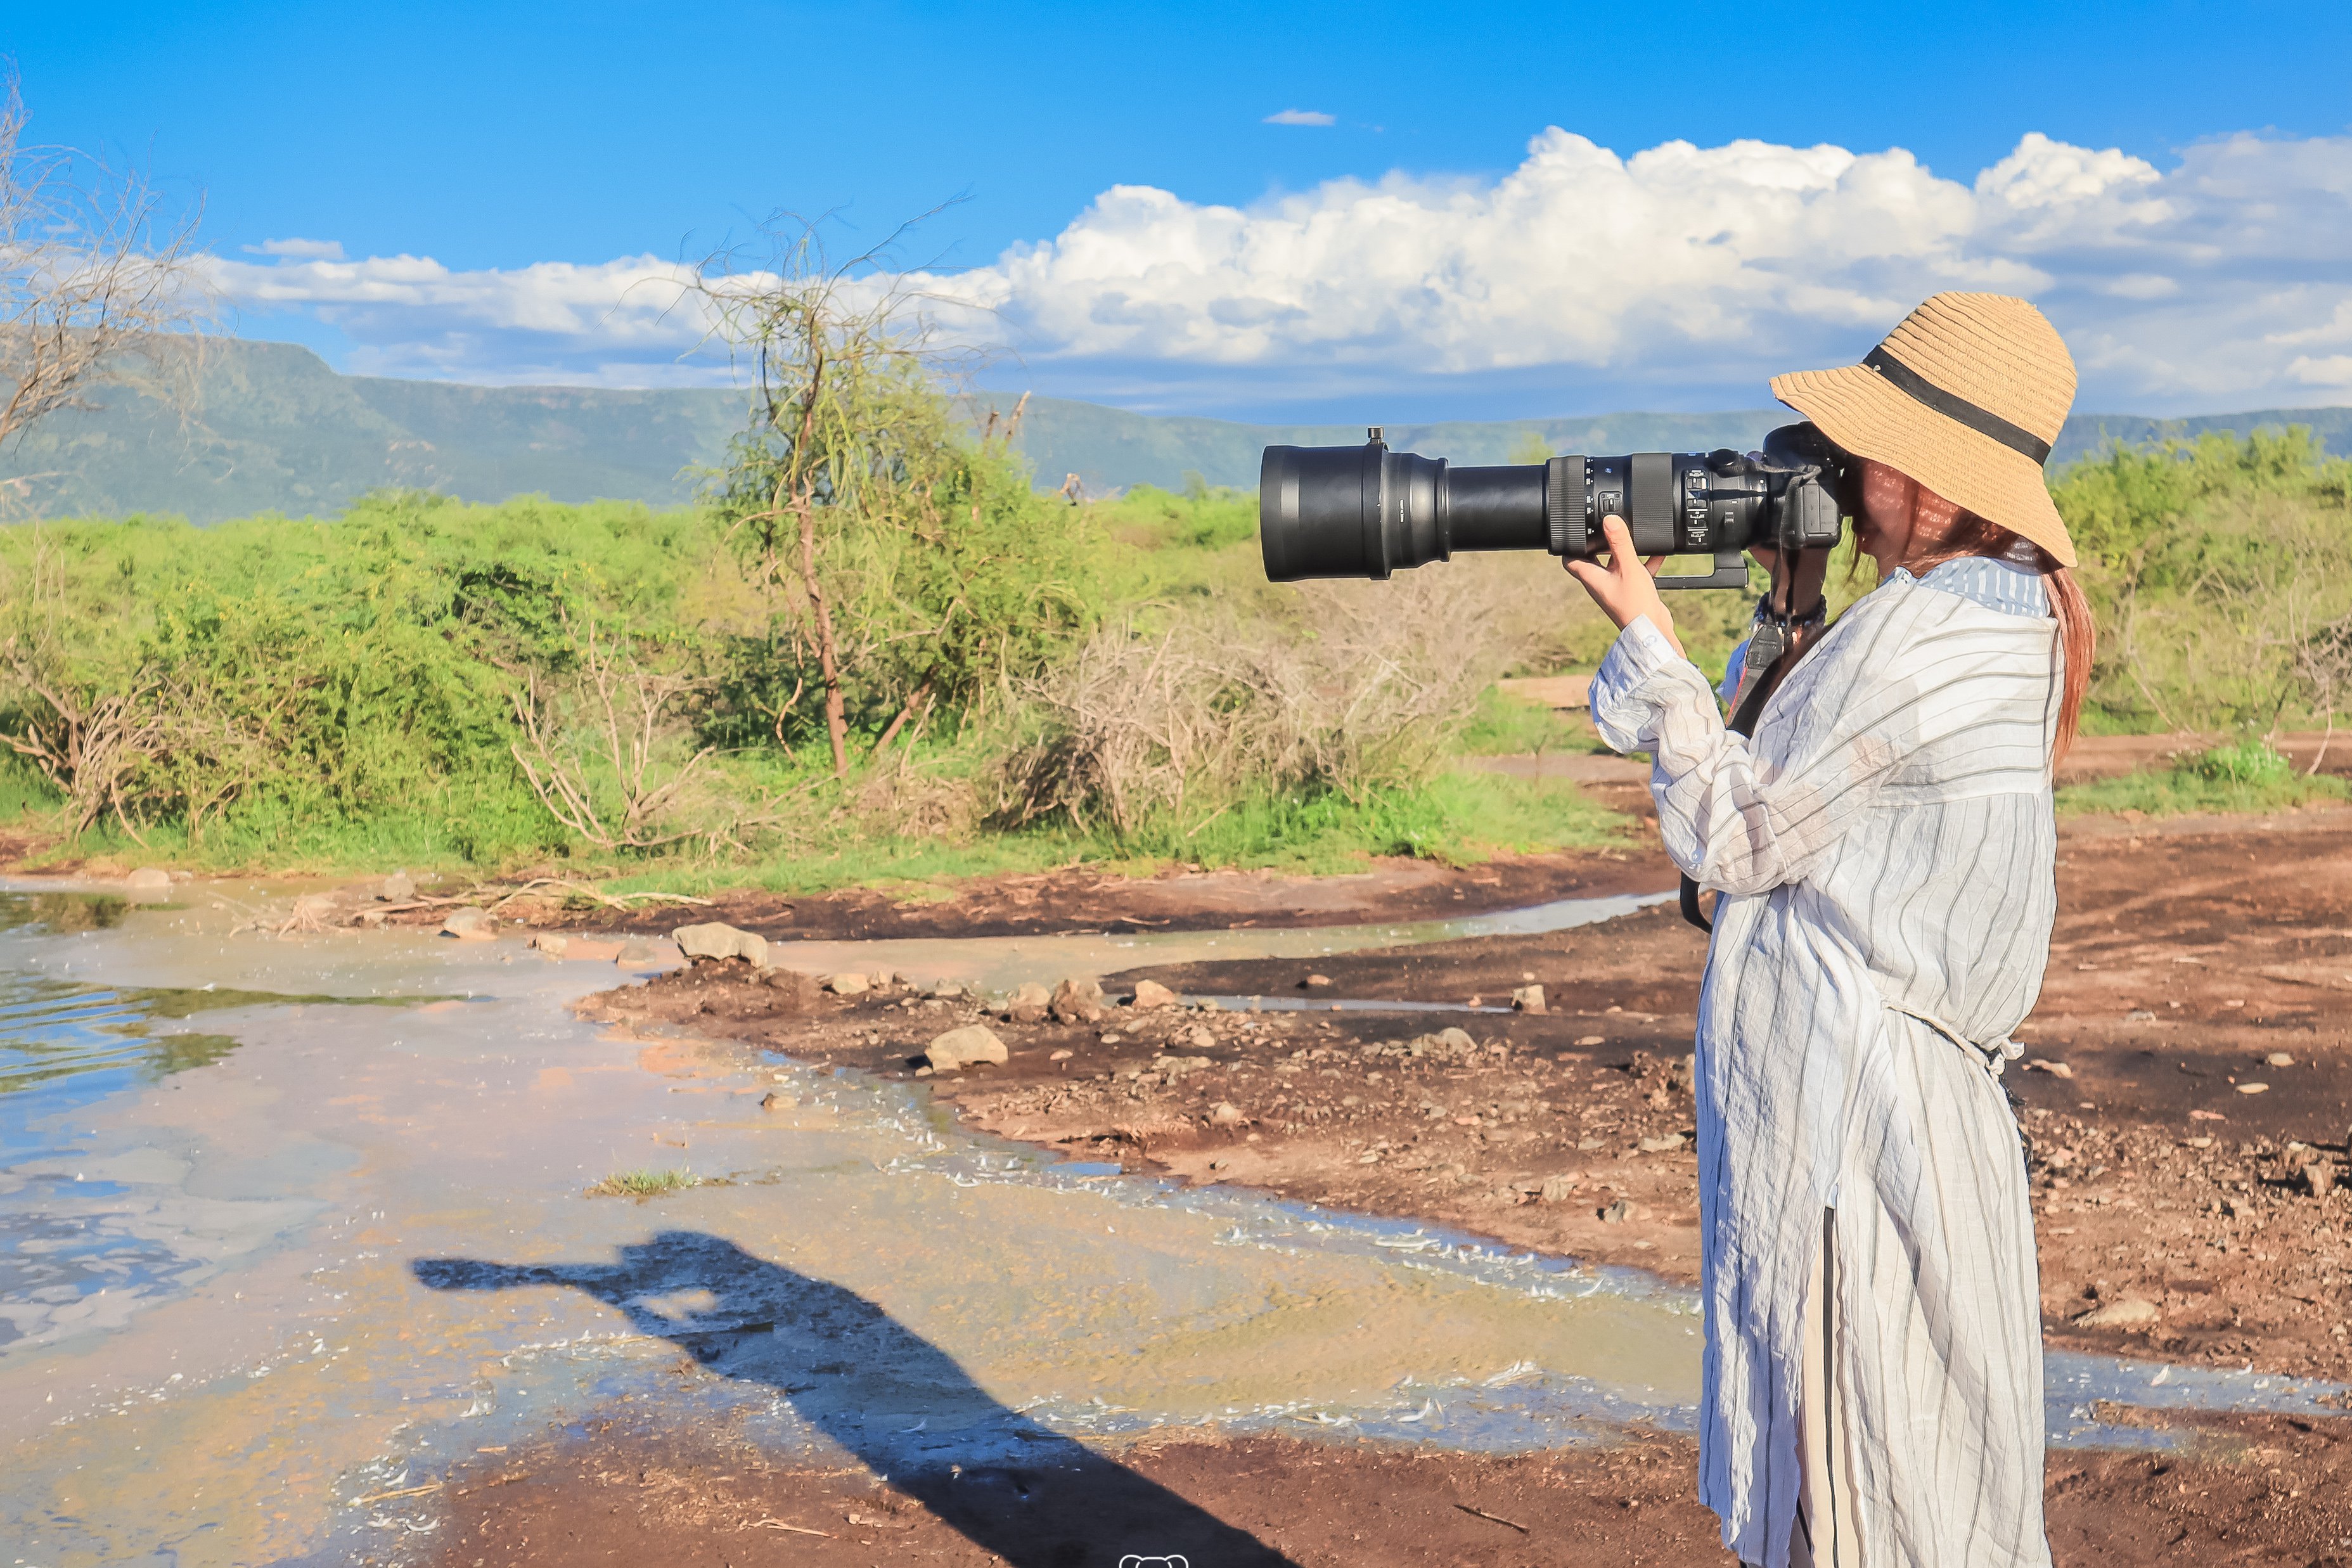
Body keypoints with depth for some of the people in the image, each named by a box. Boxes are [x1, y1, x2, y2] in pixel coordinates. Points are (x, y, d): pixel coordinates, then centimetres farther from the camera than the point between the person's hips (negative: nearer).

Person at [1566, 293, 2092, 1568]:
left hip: (1842, 1110, -10)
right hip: (1922, 1090, 10)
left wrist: (1646, 640, -9)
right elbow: (1809, 787, 14)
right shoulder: (2017, 618, 9)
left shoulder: (1916, 634, -22)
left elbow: (1730, 837, -13)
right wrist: (1793, 615, 7)